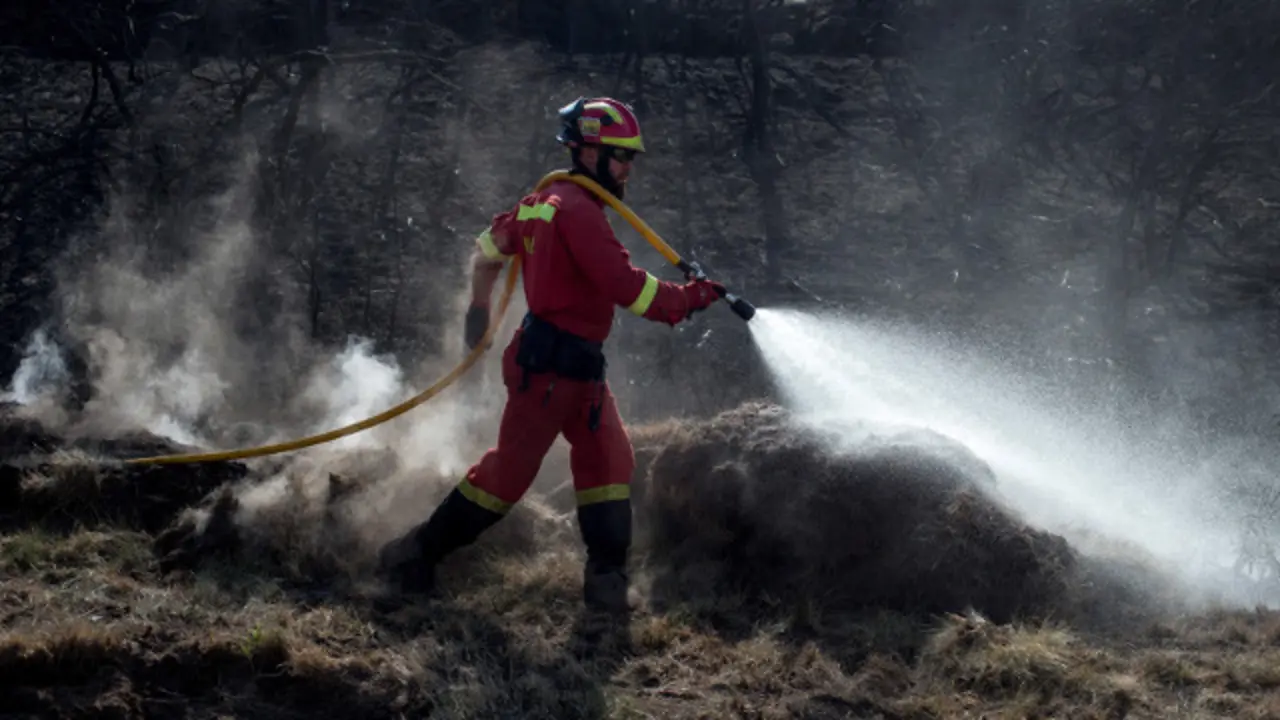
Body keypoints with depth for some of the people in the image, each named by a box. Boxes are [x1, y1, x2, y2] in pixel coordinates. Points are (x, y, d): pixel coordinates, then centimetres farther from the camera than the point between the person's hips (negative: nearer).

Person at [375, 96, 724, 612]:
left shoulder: (547, 201, 13)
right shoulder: (577, 210, -18)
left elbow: (491, 245, 26)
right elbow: (625, 285, -25)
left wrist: (480, 307, 37)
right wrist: (688, 299, -15)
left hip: (580, 370, 10)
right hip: (548, 366, -10)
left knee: (608, 460, 5)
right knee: (510, 469, -3)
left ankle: (606, 578, 5)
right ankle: (415, 555, 8)